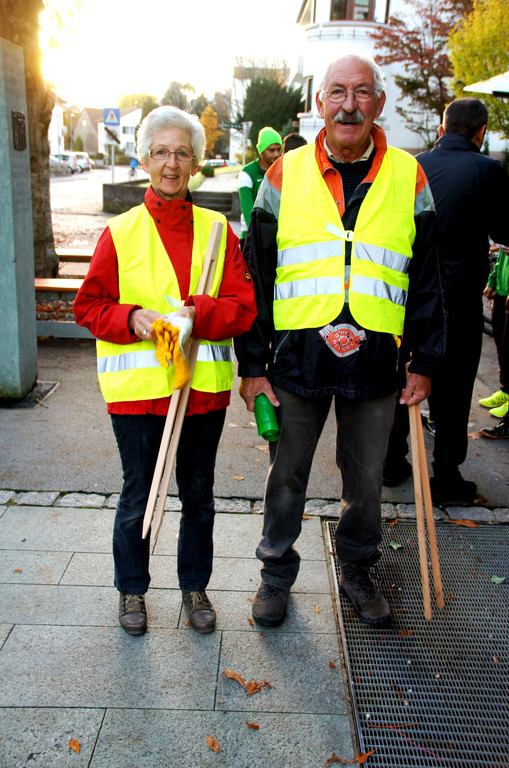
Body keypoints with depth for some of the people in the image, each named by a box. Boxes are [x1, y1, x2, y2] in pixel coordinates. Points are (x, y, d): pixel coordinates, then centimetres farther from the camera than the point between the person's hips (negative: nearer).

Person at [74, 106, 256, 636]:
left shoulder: (217, 230, 3)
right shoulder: (120, 232, 0)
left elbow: (243, 307, -2)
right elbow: (89, 306, 1)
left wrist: (197, 314, -20)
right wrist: (130, 318, -17)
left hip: (203, 386, 2)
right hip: (137, 387, -1)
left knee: (198, 495, 15)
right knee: (137, 498, 11)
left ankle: (194, 587, 36)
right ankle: (132, 590, 34)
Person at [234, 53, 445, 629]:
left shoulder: (409, 178, 4)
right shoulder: (284, 175, 2)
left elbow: (426, 279, 7)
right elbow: (255, 277, 2)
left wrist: (424, 363, 5)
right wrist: (252, 364, -1)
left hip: (375, 361, 1)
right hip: (296, 358, 0)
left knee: (366, 479, 15)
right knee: (286, 476, 12)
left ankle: (357, 570, 39)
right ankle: (277, 574, 34)